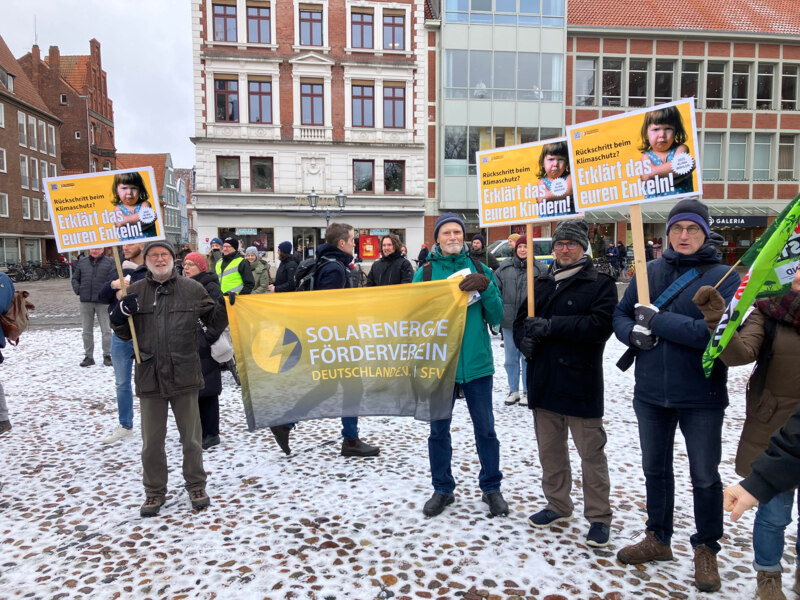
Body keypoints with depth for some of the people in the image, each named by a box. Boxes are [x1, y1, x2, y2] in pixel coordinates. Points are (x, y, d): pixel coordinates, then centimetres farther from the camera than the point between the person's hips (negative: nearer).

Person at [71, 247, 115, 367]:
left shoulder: (109, 262, 1)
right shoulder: (82, 262, 11)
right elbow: (75, 278, 18)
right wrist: (78, 291, 4)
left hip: (103, 301, -3)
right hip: (85, 301, 4)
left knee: (106, 330, 0)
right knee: (87, 331, 9)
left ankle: (107, 356, 9)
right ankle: (88, 356, 18)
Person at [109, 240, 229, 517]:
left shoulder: (192, 289, -1)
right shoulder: (135, 292, 3)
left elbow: (214, 321, 5)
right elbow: (125, 334, 10)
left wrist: (226, 306, -13)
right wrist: (119, 316, -10)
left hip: (184, 375, -1)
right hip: (149, 377, 1)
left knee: (191, 437, 13)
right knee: (151, 441, 14)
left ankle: (196, 486, 31)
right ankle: (154, 492, 32)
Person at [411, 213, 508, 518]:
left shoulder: (480, 270, 3)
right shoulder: (425, 273, 1)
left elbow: (496, 317, -1)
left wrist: (486, 288, -15)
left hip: (476, 362, 0)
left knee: (485, 429, 11)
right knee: (438, 430, 12)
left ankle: (491, 487, 30)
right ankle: (442, 489, 30)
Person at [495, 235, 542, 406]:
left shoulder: (538, 268, -4)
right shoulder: (504, 267, 4)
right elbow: (495, 288, 7)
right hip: (508, 321, 3)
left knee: (527, 358, 7)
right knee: (510, 358, 13)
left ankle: (527, 392, 22)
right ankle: (513, 390, 27)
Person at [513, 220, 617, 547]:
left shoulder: (600, 284, -4)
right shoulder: (541, 283, 13)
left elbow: (600, 324, -19)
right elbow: (521, 320, 15)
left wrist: (551, 326, -23)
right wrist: (524, 339, -8)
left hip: (580, 381, -5)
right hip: (543, 381, 6)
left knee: (591, 452, 4)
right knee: (549, 448, 16)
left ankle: (599, 516, 21)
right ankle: (558, 505, 33)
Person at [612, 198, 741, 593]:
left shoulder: (724, 277, -9)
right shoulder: (649, 271, 2)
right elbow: (620, 314, 7)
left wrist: (659, 320, -22)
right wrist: (633, 333, -14)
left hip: (701, 397, -3)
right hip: (651, 393, 4)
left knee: (705, 478, 13)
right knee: (655, 470, 19)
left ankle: (706, 549, 35)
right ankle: (658, 538, 40)